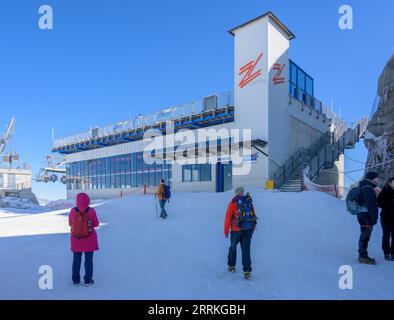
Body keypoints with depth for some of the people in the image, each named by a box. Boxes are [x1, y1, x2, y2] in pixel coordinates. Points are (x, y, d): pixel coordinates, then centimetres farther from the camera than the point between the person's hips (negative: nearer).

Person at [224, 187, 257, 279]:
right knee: (246, 250, 5)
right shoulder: (249, 202, 6)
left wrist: (226, 231, 1)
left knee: (233, 247, 18)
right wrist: (253, 229, 22)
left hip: (236, 230, -2)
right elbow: (254, 216, 11)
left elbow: (228, 218, -7)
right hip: (248, 230, 3)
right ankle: (247, 271, -1)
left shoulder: (233, 203, -6)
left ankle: (231, 266, 33)